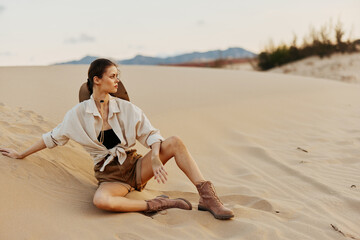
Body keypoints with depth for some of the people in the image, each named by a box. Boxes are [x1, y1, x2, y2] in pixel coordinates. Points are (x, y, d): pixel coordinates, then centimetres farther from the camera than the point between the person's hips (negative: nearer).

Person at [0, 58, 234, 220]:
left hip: (135, 167, 2)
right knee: (101, 200, -40)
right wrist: (21, 154, 18)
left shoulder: (126, 108, 0)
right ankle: (156, 205, -23)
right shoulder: (78, 113, -3)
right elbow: (53, 137, 10)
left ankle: (208, 197, -21)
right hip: (111, 177, -2)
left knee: (175, 142, -21)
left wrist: (155, 157, -23)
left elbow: (151, 134, -2)